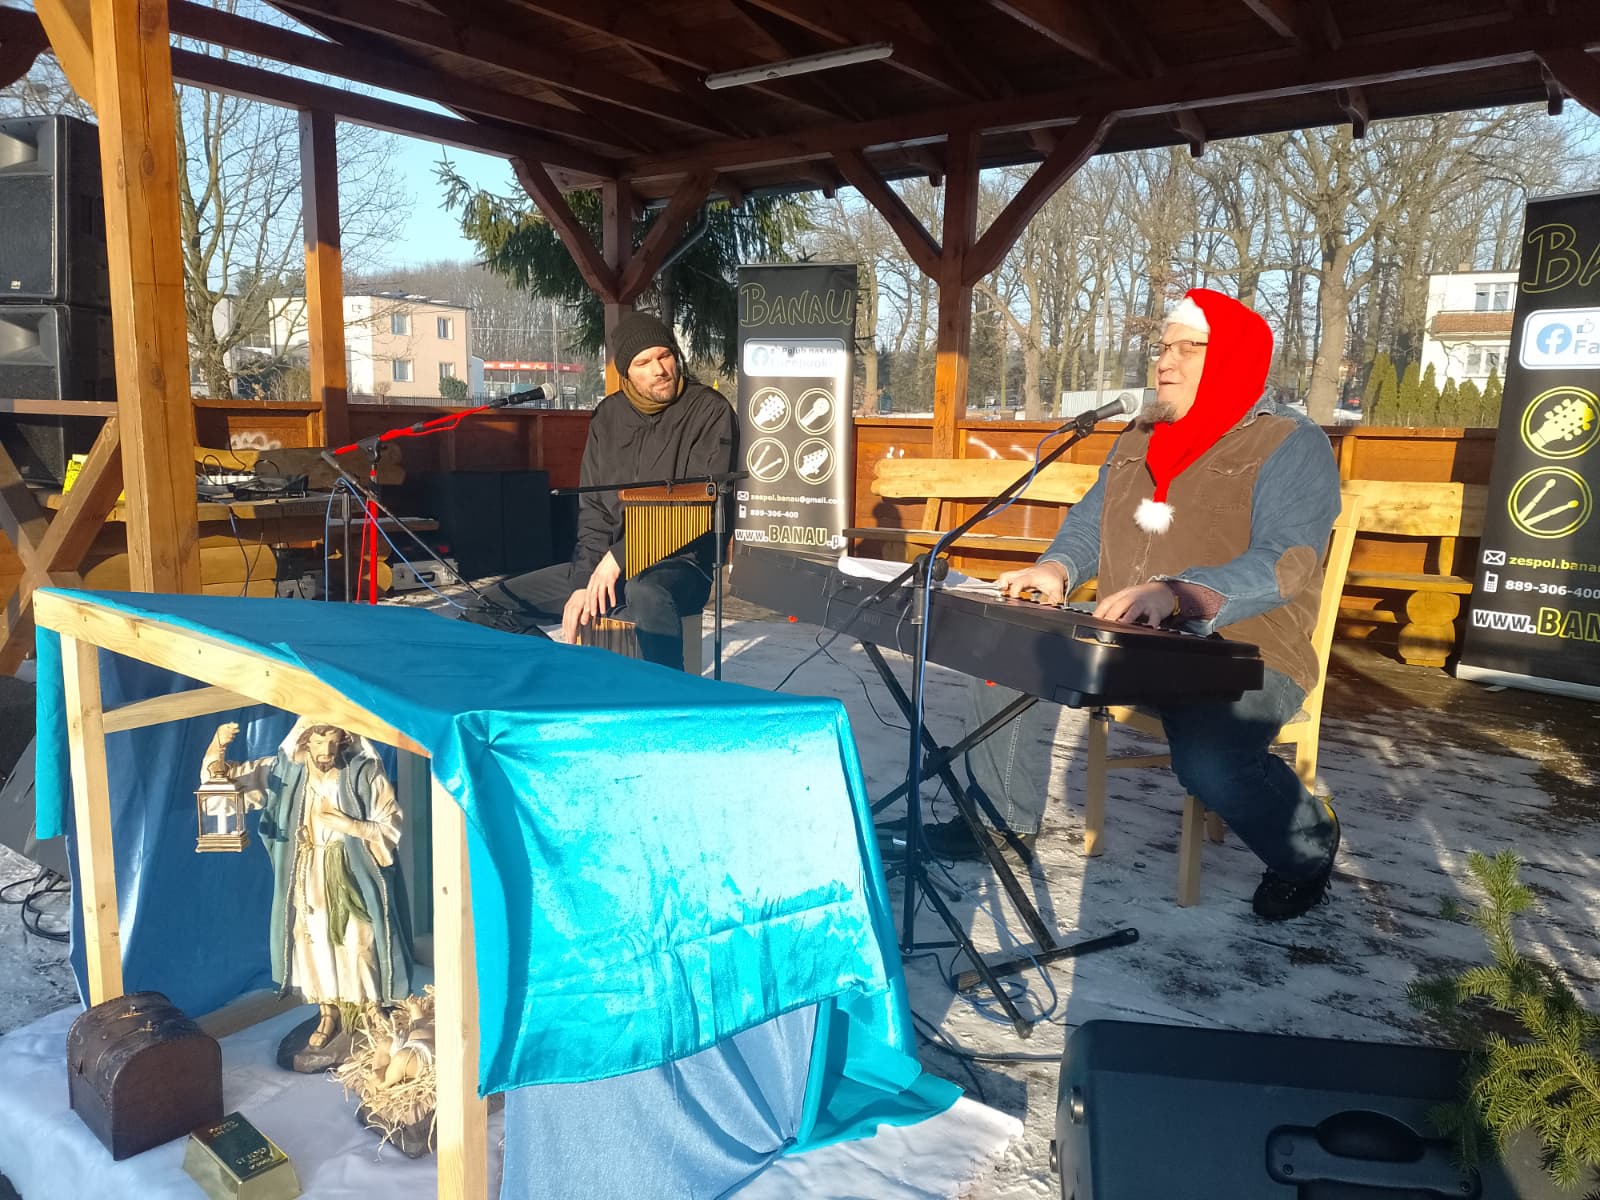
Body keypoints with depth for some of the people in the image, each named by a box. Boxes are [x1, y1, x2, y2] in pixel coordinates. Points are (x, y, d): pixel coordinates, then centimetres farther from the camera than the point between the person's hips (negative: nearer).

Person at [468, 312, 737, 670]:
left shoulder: (709, 410, -7)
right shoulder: (608, 416, 11)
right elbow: (592, 507, 10)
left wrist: (620, 556, -19)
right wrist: (584, 580, -5)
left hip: (679, 563, -7)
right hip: (607, 564, 7)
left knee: (644, 593, -43)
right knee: (494, 605, 3)